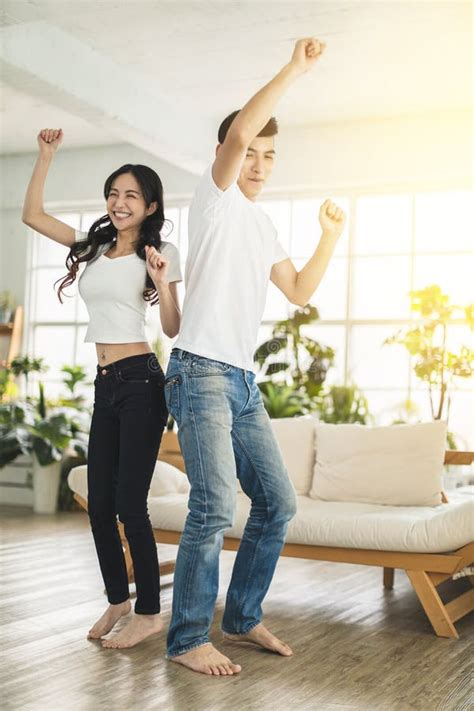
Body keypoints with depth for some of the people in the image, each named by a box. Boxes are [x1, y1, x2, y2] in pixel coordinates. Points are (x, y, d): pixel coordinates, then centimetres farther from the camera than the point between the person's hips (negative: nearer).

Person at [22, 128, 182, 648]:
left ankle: (148, 613, 5)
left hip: (140, 381, -6)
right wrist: (46, 155, 12)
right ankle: (118, 599, 24)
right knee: (98, 503, 8)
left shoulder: (159, 253, -1)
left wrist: (161, 282, -20)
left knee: (129, 502, -7)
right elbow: (32, 215, 16)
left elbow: (173, 329, -4)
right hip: (105, 386, 6)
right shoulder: (94, 247, 14)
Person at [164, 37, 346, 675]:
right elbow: (238, 131, -20)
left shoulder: (264, 227, 22)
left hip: (244, 382, 9)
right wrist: (295, 69, -13)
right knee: (215, 508, -14)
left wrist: (331, 236, 21)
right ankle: (187, 640, -2)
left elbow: (299, 291, 26)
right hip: (202, 372, -8)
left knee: (277, 502, 8)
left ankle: (243, 618, 21)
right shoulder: (217, 198, -1)